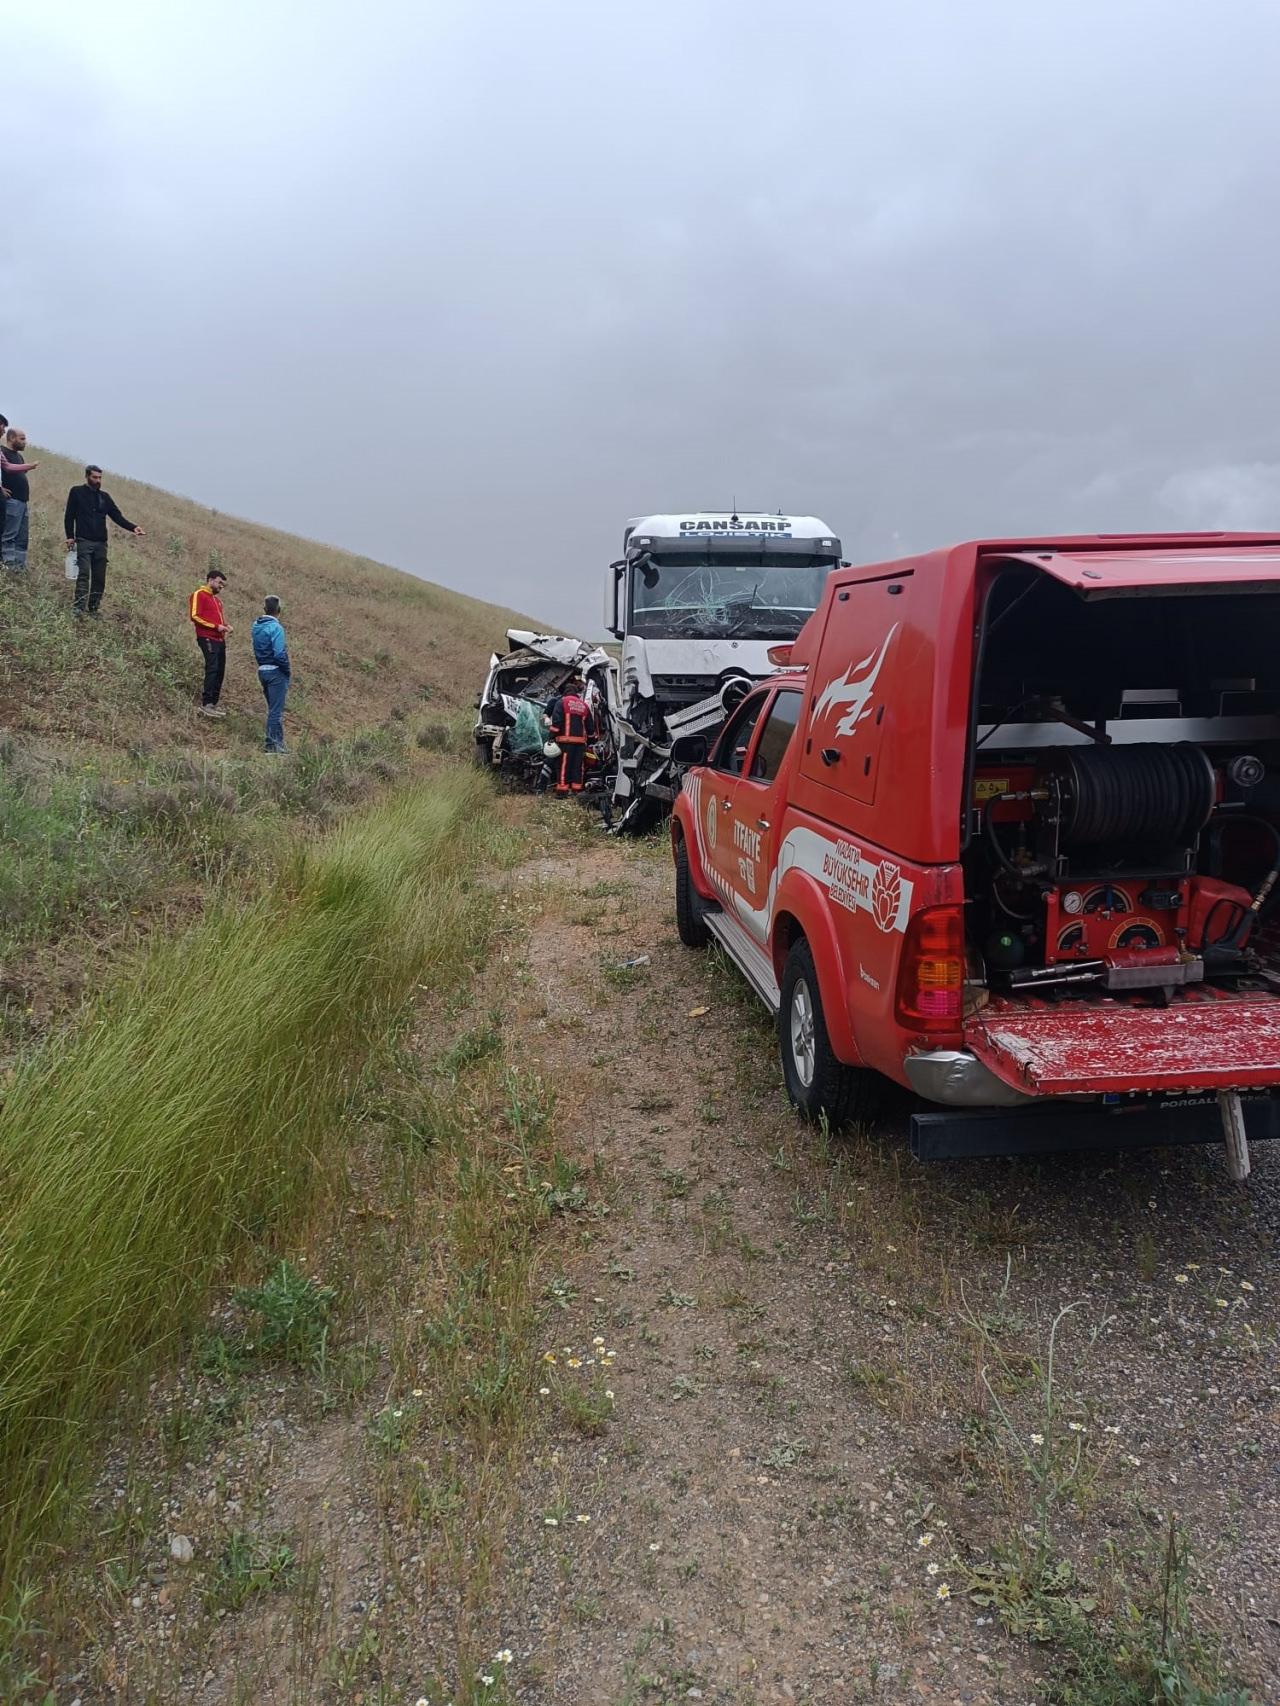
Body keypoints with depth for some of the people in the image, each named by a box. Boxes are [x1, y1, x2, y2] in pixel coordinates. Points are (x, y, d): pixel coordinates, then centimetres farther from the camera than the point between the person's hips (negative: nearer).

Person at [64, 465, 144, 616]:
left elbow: (117, 516, 9)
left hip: (101, 543, 4)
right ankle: (79, 607, -18)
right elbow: (69, 516, 4)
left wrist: (133, 528, -7)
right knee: (83, 574, -15)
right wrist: (69, 536, -5)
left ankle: (94, 608, 7)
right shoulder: (77, 492, 6)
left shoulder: (105, 497, 16)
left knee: (99, 578, 1)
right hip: (84, 541, -4)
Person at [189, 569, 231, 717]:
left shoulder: (216, 598, 24)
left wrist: (225, 626, 11)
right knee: (212, 668, -17)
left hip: (220, 639, 9)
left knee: (220, 671, 6)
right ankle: (206, 704, -18)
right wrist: (216, 626, -15)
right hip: (207, 638, -9)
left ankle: (214, 703, 11)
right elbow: (195, 616, -12)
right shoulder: (199, 594, -3)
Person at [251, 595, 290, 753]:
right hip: (276, 671, -8)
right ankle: (273, 745, -2)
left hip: (262, 670, 8)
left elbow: (257, 650, 11)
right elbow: (280, 654, -20)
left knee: (273, 708, 17)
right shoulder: (276, 628, -16)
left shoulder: (256, 626, 8)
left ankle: (276, 742, 22)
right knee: (276, 710, -3)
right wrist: (287, 671, -8)